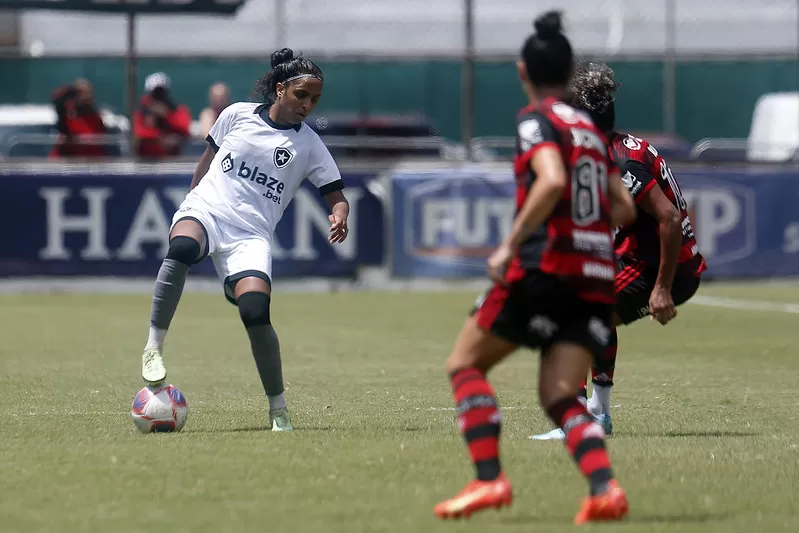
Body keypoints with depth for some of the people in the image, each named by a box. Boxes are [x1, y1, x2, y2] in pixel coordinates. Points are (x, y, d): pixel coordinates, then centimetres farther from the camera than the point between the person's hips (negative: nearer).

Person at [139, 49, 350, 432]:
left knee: (256, 312, -23)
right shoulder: (238, 115, 11)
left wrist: (340, 215, -12)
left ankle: (279, 411, -7)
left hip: (251, 235, 1)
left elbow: (336, 196, 11)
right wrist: (193, 198, 22)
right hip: (205, 210, -1)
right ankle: (154, 347, -30)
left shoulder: (309, 145, 10)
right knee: (183, 249, -39)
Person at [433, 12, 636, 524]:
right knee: (560, 396, 4)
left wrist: (510, 245, -20)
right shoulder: (592, 129, 18)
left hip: (547, 267, -6)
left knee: (465, 363, 6)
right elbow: (624, 207, 17)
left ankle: (490, 480, -8)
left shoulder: (537, 120, -3)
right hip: (597, 276, 6)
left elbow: (552, 181, -22)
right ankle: (605, 487, -19)